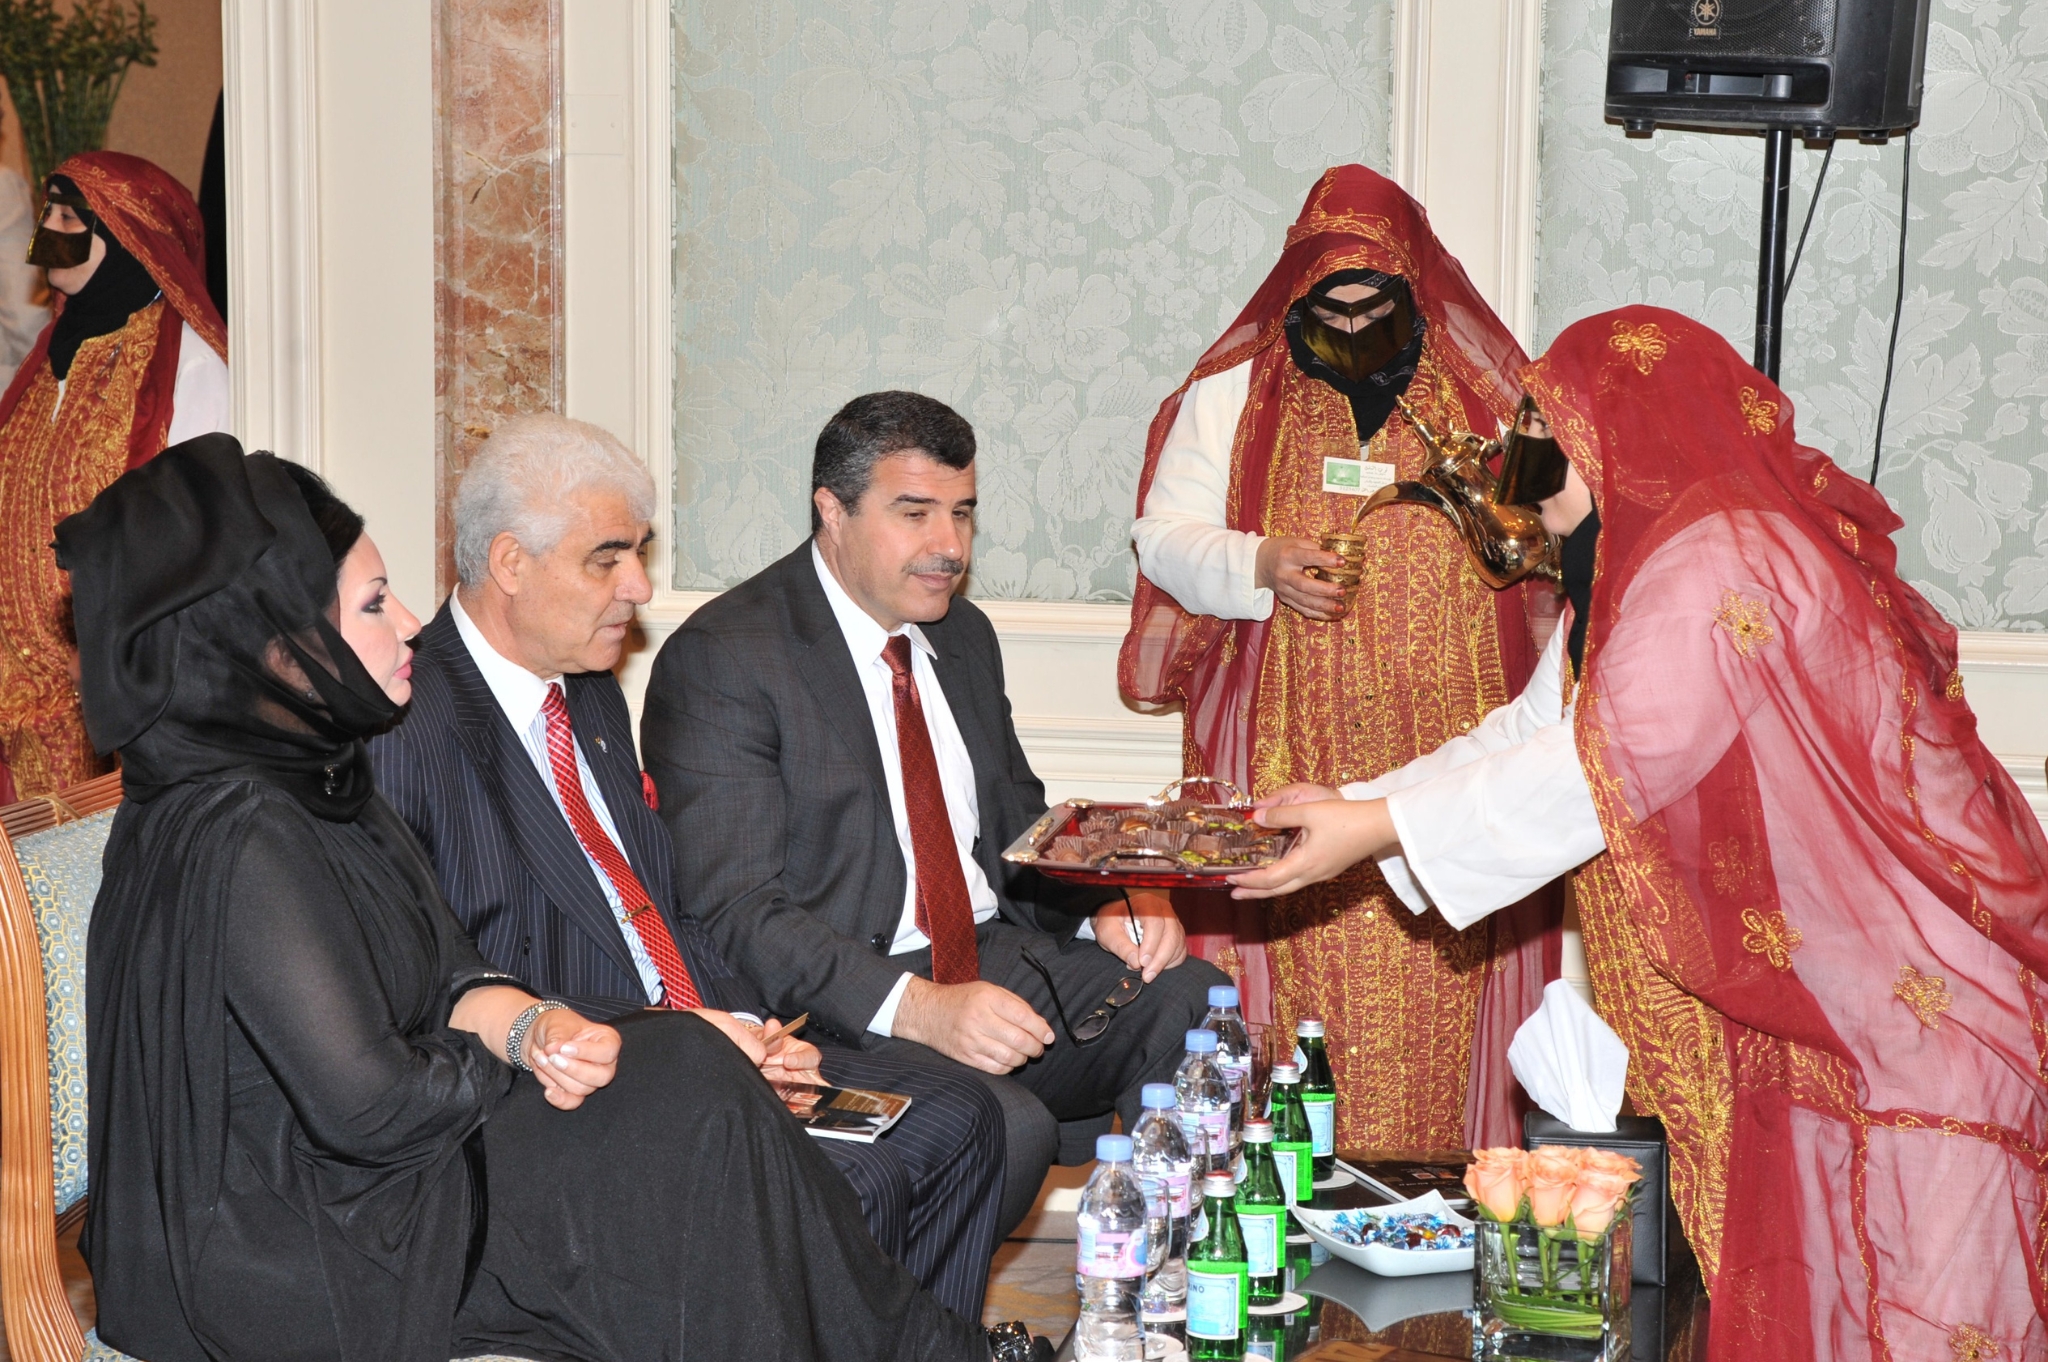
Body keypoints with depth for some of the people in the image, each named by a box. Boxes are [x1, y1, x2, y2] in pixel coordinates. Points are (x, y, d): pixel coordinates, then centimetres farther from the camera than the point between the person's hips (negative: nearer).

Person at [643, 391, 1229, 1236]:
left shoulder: (963, 636, 16)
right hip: (843, 1002, -7)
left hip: (1000, 960, 7)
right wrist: (917, 1008, -29)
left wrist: (1102, 911, 2)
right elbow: (733, 909, -17)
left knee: (1195, 1002, -18)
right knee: (1005, 1129, -33)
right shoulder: (719, 660, -9)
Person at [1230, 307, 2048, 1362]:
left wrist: (1381, 827, -21)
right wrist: (1353, 805, 4)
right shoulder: (1633, 567, 13)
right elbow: (1534, 728, 12)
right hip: (1795, 997, 10)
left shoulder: (1719, 561, -21)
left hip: (1907, 1001, -10)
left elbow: (1609, 769, -25)